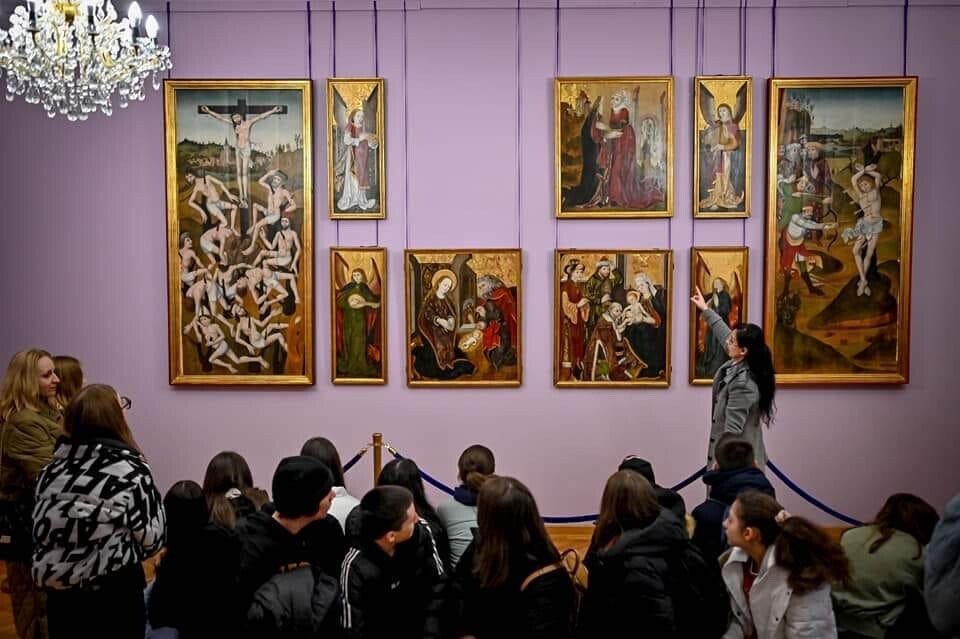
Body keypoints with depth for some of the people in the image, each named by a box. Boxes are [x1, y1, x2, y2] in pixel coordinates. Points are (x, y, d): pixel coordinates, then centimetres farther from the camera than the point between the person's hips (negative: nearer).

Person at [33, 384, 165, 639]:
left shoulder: (53, 468, 0)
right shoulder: (130, 470, -15)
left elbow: (40, 532, 6)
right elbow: (152, 537, -12)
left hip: (59, 592, 5)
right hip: (114, 594, -4)